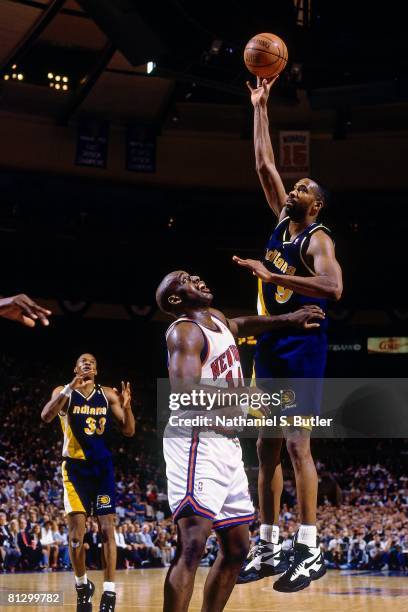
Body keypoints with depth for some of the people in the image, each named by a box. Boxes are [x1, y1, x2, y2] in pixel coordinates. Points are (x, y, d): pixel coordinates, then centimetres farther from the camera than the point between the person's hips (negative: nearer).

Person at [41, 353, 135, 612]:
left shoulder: (108, 394, 4)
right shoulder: (63, 392, -1)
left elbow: (129, 431, 1)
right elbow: (46, 416, -20)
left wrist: (126, 406, -19)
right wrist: (70, 389, -31)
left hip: (102, 467, 1)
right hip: (76, 468, -1)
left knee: (107, 528, -6)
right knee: (76, 533, -3)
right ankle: (82, 585, 18)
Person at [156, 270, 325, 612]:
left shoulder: (217, 318, 17)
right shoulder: (185, 331, -11)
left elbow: (241, 325, 42)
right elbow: (186, 391, -26)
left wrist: (288, 320, 34)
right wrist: (245, 394, -21)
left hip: (227, 444, 10)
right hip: (197, 442, -10)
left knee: (237, 548, 14)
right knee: (193, 546, -22)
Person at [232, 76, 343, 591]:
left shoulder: (318, 238, -8)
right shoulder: (281, 221, 14)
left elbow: (333, 287, -26)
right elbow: (264, 165, 18)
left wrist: (272, 275, -27)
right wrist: (260, 107, 17)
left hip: (303, 344, -8)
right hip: (270, 344, 8)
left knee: (297, 443, -12)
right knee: (267, 447, 7)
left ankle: (309, 551, -8)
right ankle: (268, 548, 11)